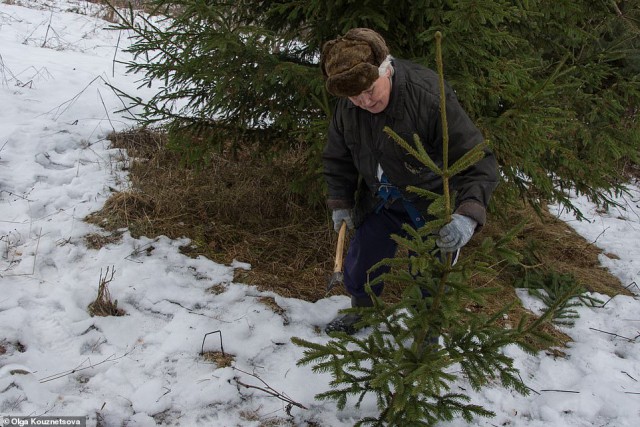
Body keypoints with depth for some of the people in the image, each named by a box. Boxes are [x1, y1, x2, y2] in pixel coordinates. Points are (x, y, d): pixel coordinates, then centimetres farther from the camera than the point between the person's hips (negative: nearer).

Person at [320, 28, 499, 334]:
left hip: (431, 206, -5)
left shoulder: (430, 97, -33)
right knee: (360, 265, 17)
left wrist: (467, 215, -47)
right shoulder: (346, 108, -15)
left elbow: (477, 161, -33)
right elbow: (337, 158, 6)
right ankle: (360, 313, 49)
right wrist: (340, 203, 5)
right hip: (380, 202, 5)